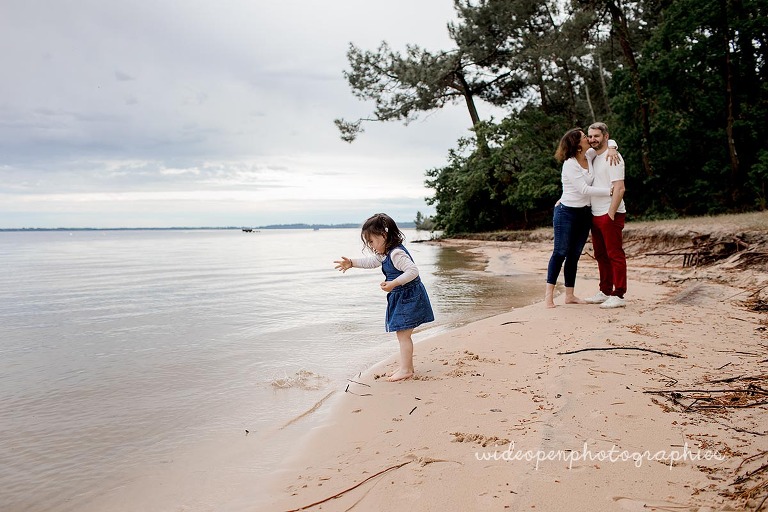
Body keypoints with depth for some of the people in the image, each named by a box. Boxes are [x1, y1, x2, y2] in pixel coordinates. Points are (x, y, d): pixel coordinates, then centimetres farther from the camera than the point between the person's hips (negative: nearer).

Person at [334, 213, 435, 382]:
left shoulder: (396, 253, -23)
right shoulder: (384, 253, 9)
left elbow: (413, 270, -31)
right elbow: (372, 262, 23)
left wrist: (393, 284, -35)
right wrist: (351, 263, 17)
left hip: (409, 297, -10)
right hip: (401, 297, 10)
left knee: (403, 335, -6)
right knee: (403, 334, 15)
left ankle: (406, 370, 0)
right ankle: (407, 366, 24)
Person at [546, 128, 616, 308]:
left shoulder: (589, 156, 4)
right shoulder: (570, 164, -16)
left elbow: (606, 141, 16)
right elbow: (584, 189, -21)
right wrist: (610, 191, -21)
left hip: (585, 214, 7)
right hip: (567, 213, -7)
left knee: (575, 254, 8)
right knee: (560, 252, -5)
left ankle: (569, 295, 13)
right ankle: (549, 293, 1)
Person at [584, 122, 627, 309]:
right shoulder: (594, 158, 15)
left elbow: (619, 189, -18)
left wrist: (611, 215, -22)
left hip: (610, 215, -9)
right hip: (596, 215, 9)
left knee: (615, 255, -5)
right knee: (601, 256, 14)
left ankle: (618, 296, -1)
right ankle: (605, 292, 23)